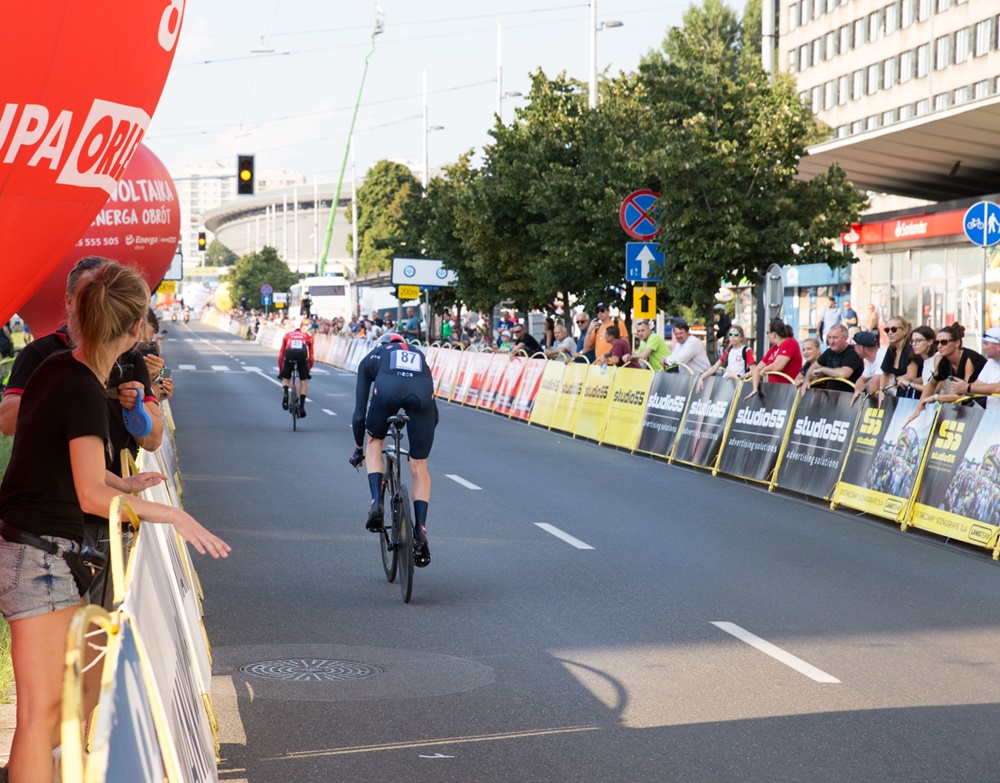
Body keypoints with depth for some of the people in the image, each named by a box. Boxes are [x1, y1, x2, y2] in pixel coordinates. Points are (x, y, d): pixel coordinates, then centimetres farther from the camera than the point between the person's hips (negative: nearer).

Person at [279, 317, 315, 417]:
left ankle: (285, 392, -13)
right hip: (302, 353, 0)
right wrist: (308, 370, 45)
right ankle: (302, 406, 5)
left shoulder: (288, 335, 34)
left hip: (289, 353, 0)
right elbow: (311, 356, 34)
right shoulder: (308, 336, 33)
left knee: (286, 379, 18)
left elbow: (281, 354, 33)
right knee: (303, 381, 14)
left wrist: (281, 371, 40)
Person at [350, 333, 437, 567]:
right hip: (422, 392, 1)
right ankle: (420, 531, 4)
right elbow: (434, 414, 43)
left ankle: (377, 503, 13)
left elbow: (359, 412, 32)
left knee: (375, 442, 29)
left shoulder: (371, 358, 36)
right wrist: (423, 441, 56)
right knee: (419, 467, 14)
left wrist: (358, 448, 44)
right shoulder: (419, 356, 42)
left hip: (387, 389, -1)